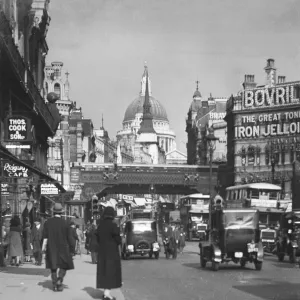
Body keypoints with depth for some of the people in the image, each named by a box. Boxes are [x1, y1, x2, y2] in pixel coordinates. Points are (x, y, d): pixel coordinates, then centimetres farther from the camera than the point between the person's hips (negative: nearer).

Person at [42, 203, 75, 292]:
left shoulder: (48, 222, -3)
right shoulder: (64, 223, -8)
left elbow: (45, 236, -5)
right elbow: (69, 236, -5)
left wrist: (44, 246, -3)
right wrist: (72, 245, 7)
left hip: (51, 248, 3)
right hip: (63, 247, -2)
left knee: (53, 266, 11)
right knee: (63, 266, 6)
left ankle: (55, 284, 12)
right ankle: (59, 281, -13)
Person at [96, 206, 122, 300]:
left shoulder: (100, 225, 2)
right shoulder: (113, 225, -16)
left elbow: (98, 238, 6)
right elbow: (118, 239, -14)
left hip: (102, 251, 6)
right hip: (112, 251, -6)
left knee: (103, 270, 12)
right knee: (111, 270, -2)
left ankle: (106, 292, 17)